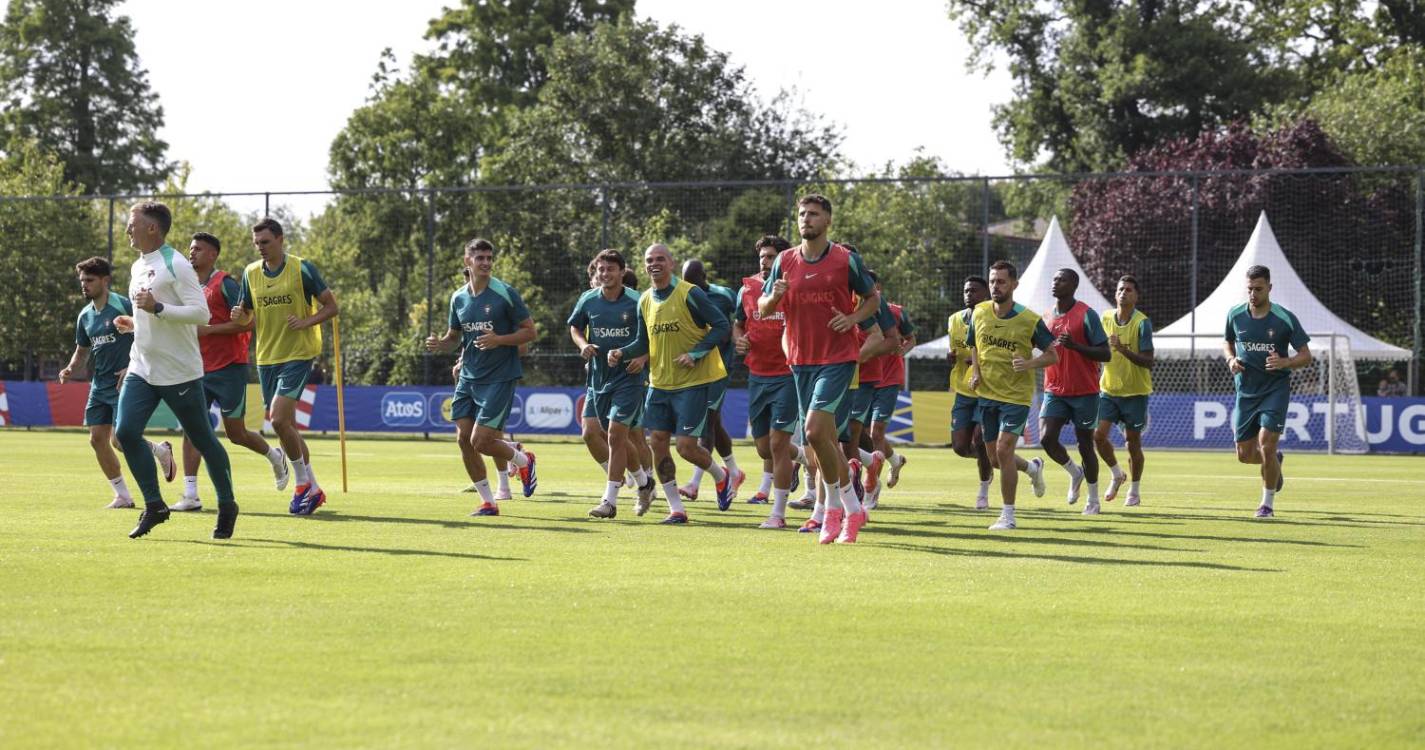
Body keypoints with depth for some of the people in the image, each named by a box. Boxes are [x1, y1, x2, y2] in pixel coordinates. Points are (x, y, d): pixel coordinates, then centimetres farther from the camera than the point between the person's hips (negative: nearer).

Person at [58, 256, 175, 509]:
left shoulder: (123, 307, -12)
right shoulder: (85, 316, 10)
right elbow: (82, 350, 22)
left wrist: (132, 368, -19)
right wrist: (71, 369, 2)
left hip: (125, 384, -7)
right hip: (99, 385, 7)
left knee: (120, 440, -15)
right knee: (97, 439, 1)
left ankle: (161, 451, 16)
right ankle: (122, 496, 11)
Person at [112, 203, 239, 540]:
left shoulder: (175, 265, -13)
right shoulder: (138, 267, 14)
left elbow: (201, 313, -20)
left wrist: (157, 308, -26)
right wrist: (134, 322, 11)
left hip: (178, 372, -8)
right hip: (142, 369, 8)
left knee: (202, 439, 4)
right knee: (125, 431, -10)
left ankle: (227, 507, 20)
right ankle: (154, 505, -1)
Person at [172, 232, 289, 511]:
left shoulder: (225, 284, -10)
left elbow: (246, 322, -17)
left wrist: (208, 329, -20)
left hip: (229, 368, -7)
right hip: (200, 370, 7)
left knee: (236, 434, 2)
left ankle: (275, 456, 32)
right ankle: (190, 496, -10)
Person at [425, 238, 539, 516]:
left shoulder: (504, 293, -9)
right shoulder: (459, 298, 7)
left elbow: (530, 331, -7)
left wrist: (499, 340, -22)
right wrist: (439, 343, -4)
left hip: (500, 378, -6)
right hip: (468, 377, 6)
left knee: (481, 441, -12)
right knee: (464, 438, -1)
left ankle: (522, 460, 19)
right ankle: (488, 502, 12)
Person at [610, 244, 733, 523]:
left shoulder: (689, 294, -12)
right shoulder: (645, 301, 8)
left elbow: (721, 326, -11)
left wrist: (695, 354, -20)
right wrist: (621, 353, -4)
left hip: (692, 382, -6)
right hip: (659, 382, 6)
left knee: (686, 446, -9)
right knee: (657, 442, 0)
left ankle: (721, 477, 22)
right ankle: (676, 508, 10)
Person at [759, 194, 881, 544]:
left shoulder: (847, 260, -3)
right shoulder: (785, 261, 6)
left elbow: (873, 299, 8)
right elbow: (762, 307, 9)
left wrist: (852, 319, -12)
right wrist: (774, 297, -14)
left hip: (838, 358, -5)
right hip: (801, 360, 5)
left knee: (815, 430, -19)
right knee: (827, 439, 8)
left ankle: (834, 507, -4)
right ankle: (852, 510, 19)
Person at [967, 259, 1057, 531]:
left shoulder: (1029, 320, -11)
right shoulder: (979, 313, 1)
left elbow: (1052, 356, -4)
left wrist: (1030, 364, -23)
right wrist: (975, 372, 1)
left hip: (1016, 396, -5)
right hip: (987, 394, 5)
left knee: (1003, 450, -17)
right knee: (995, 459, 9)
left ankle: (1008, 515, -5)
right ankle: (1033, 468, 43)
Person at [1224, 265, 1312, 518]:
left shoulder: (1285, 318, -10)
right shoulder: (1235, 315, 0)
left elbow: (1306, 356, -4)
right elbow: (1228, 343, 18)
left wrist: (1284, 362, -24)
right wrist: (1231, 359, -4)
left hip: (1276, 389, -4)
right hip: (1245, 391, 4)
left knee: (1266, 445, -17)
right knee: (1245, 454, 4)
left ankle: (1267, 503, 1)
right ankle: (1274, 462, 39)